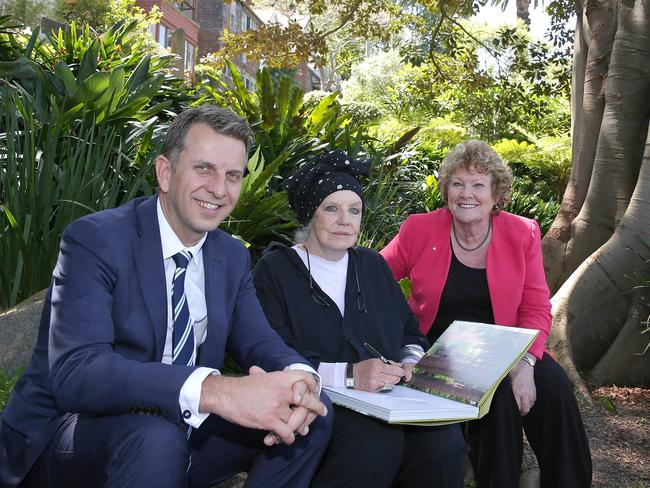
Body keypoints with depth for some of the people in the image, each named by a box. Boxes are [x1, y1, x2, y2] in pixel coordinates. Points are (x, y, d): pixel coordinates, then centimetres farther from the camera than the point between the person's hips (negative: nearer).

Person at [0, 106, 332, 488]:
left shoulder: (233, 256, 5)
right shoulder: (95, 239, -16)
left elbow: (258, 341, 0)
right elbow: (75, 373, -29)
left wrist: (298, 378, -26)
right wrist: (212, 390, -43)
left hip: (181, 432, 6)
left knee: (313, 411, -7)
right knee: (154, 436, -37)